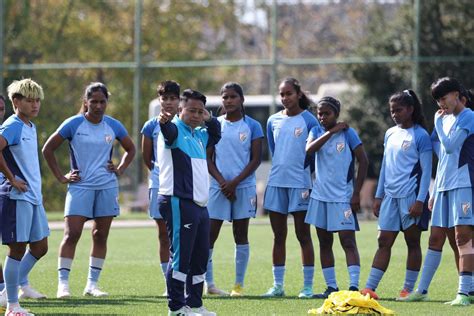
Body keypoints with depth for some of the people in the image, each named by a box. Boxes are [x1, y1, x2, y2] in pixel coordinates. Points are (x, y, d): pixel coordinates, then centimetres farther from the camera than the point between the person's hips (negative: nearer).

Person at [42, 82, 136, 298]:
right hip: (80, 186, -3)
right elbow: (48, 149, 0)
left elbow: (130, 149, 22)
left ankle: (92, 284, 12)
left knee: (100, 236, 5)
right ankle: (63, 283, -8)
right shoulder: (73, 124, -5)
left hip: (107, 187, 3)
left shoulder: (113, 126, 5)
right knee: (72, 234, -11)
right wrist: (61, 177, -3)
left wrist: (120, 169, 7)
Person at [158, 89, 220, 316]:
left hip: (199, 204, 9)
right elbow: (168, 130, -32)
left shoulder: (199, 135, 18)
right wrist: (164, 121, -56)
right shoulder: (175, 130, -7)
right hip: (179, 203, -9)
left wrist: (209, 120, 18)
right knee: (180, 256, -9)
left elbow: (216, 135, 39)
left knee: (200, 257, 13)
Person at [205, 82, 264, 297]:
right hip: (218, 187, 1)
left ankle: (239, 285, 7)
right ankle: (208, 283, 4)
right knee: (209, 235, -3)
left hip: (244, 187, -1)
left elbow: (256, 159, -2)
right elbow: (208, 158, 4)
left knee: (241, 236, 3)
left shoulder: (252, 126, 2)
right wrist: (222, 182, -10)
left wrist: (235, 182, -11)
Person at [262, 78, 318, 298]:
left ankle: (308, 286, 1)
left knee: (303, 235, -1)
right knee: (278, 236, 7)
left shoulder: (308, 121, -4)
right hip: (276, 182, 5)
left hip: (300, 184, -5)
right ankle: (277, 285, 11)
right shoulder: (273, 121, 10)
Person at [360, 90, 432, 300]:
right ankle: (370, 288, 0)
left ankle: (408, 289, 6)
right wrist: (378, 196, 16)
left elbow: (426, 170, -8)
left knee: (412, 242, 2)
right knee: (384, 241, 3)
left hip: (411, 196, -6)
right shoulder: (390, 134, 15)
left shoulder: (420, 135, -5)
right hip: (390, 196, 6)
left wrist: (420, 200, -15)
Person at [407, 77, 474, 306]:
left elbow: (450, 146, -15)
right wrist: (434, 191, 19)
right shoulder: (446, 119, 18)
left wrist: (438, 123, -3)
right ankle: (422, 290, 13)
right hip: (444, 187, 8)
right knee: (435, 239, 9)